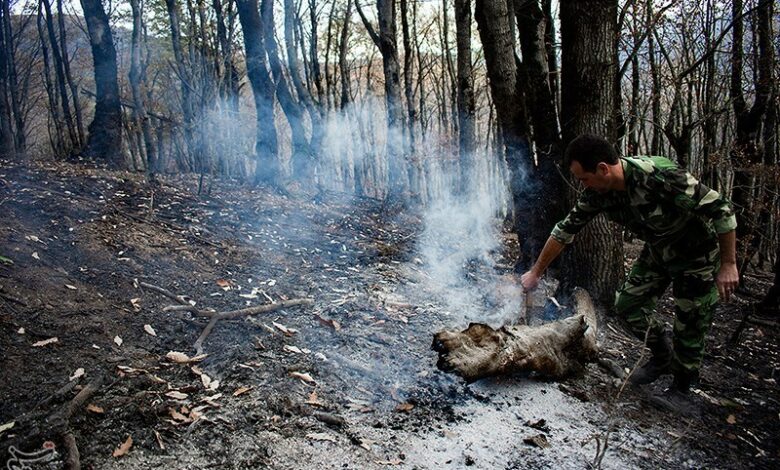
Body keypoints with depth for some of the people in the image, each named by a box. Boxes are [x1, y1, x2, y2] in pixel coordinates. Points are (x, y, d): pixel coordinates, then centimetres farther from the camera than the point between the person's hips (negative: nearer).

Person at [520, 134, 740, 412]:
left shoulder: (662, 177, -37)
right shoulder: (597, 192, -16)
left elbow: (720, 209, -29)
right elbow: (565, 230, -6)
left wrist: (728, 265, -25)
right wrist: (536, 272, -1)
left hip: (697, 252, -6)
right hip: (657, 250, 6)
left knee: (689, 324, 0)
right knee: (628, 305, 4)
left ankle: (682, 387, 23)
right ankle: (663, 357, 30)